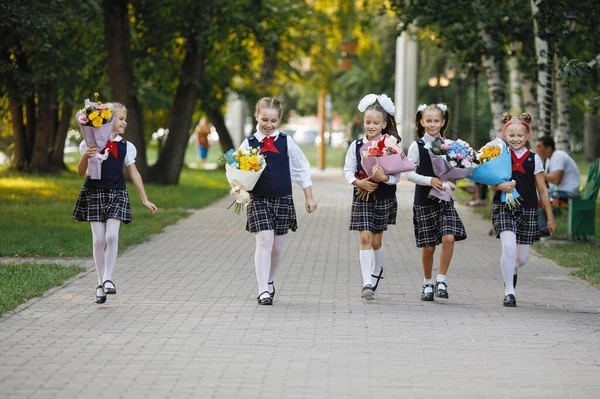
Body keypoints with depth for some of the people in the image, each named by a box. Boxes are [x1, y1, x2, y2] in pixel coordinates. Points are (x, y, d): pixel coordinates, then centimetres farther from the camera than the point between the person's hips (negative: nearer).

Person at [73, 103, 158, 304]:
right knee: (98, 239, -2)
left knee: (112, 236, -14)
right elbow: (80, 172, 0)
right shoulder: (92, 144, -2)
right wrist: (85, 156, -21)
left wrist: (145, 200, 10)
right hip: (94, 193, -2)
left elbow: (134, 174, 11)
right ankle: (101, 283, 8)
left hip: (116, 194, 2)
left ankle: (108, 278, -3)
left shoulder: (126, 147, 6)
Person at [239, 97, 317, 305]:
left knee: (277, 245, 8)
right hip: (259, 200, -2)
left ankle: (269, 281, 30)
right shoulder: (249, 143, -1)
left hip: (283, 200, 2)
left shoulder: (286, 142, 2)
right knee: (264, 241, -14)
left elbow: (301, 169, 8)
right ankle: (263, 291, -14)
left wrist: (309, 197, 9)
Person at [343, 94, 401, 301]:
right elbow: (348, 170, 4)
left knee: (376, 240, 10)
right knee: (364, 238, -8)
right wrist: (358, 182, -15)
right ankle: (367, 283, -10)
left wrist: (384, 178, -28)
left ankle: (376, 271, 38)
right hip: (362, 198, 1)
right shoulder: (356, 145, -2)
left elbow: (397, 175, -8)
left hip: (384, 198, -1)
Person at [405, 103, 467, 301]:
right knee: (428, 246, 2)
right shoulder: (417, 146, -3)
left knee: (449, 238, -17)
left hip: (445, 200, 2)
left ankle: (442, 279, -4)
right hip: (424, 201, -2)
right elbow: (409, 173, -8)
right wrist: (429, 181, -20)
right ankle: (427, 283, 20)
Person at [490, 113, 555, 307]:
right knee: (508, 247, -22)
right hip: (504, 208, -1)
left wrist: (550, 217, 6)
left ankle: (512, 270, 45)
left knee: (522, 258, 7)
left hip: (527, 210, 2)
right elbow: (491, 185, 5)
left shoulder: (534, 159, 2)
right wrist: (501, 186, -19)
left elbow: (542, 190, 6)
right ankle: (509, 292, -10)